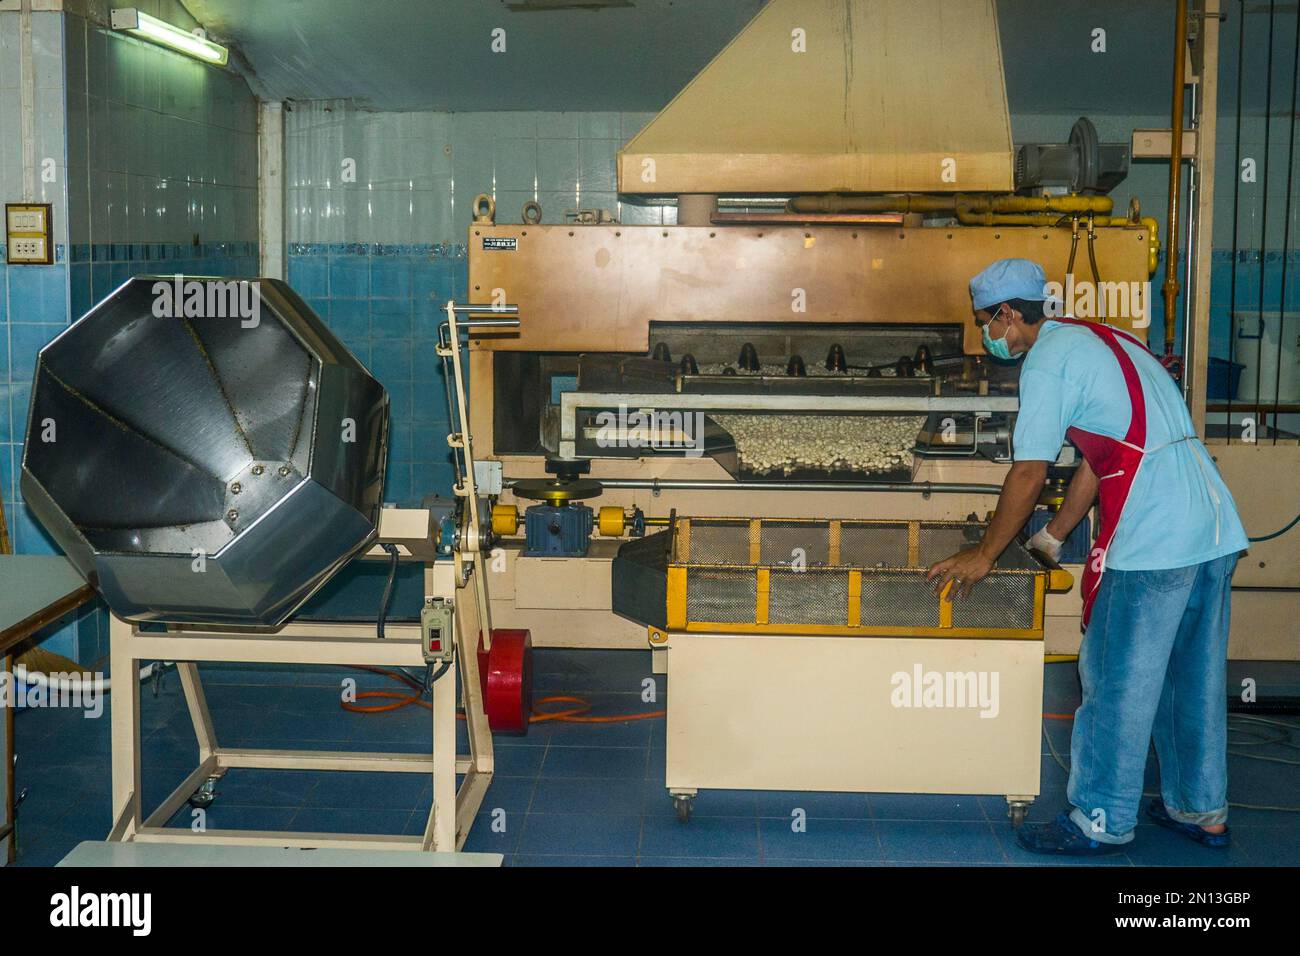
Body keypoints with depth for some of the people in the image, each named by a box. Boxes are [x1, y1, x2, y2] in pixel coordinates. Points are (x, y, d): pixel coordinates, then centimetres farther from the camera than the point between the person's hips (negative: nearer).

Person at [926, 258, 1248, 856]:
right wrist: (1052, 538, 26)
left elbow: (1028, 475, -10)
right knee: (1194, 678, 18)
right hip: (1215, 525, 10)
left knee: (1118, 683, 1)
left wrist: (983, 556, 1)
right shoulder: (1098, 340, 21)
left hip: (1152, 539, -10)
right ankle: (1202, 811, 29)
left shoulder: (1048, 362, -8)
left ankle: (1101, 822, 11)